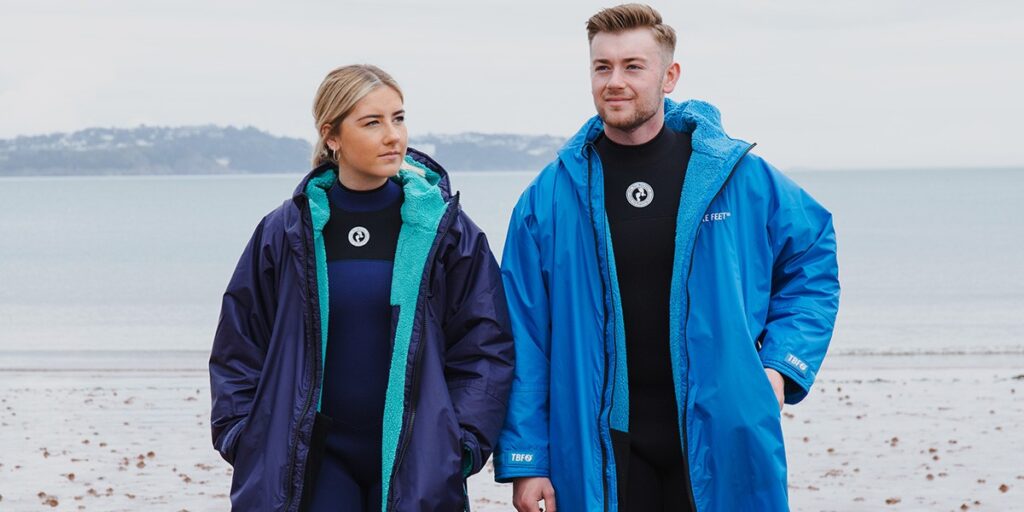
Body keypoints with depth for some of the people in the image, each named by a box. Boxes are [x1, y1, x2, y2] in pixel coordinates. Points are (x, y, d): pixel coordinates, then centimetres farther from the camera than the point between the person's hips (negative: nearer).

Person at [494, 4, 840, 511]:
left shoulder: (738, 174, 1)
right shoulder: (550, 196, 1)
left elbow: (813, 261, 14)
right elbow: (523, 340, 2)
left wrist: (779, 365, 2)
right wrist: (524, 460, -1)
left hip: (721, 443, 0)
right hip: (601, 452, 0)